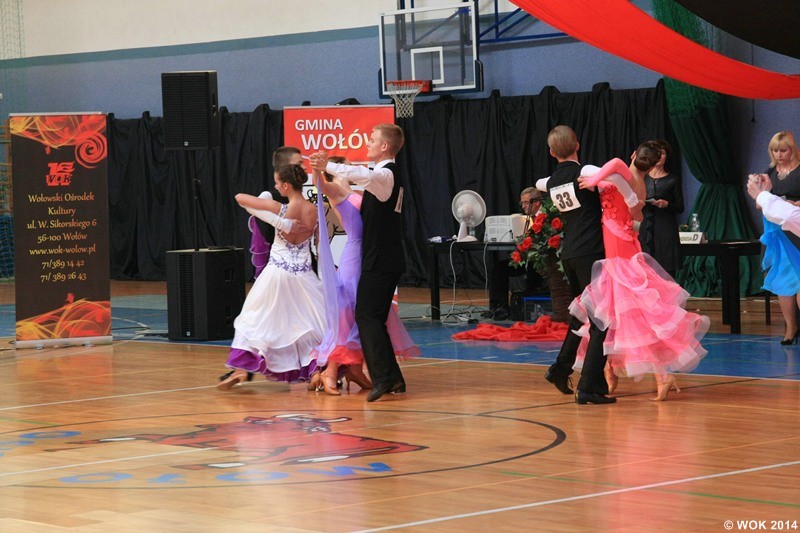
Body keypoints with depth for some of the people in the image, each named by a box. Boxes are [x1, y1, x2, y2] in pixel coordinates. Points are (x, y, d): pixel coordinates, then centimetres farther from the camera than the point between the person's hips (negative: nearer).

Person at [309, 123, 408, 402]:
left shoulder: (386, 174, -15)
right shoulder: (386, 175, 18)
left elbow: (363, 175, -37)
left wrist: (328, 166, -33)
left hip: (380, 260, -10)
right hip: (385, 259, 10)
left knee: (367, 316, -12)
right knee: (374, 318, 12)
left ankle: (383, 377, -18)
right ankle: (392, 378, 12)